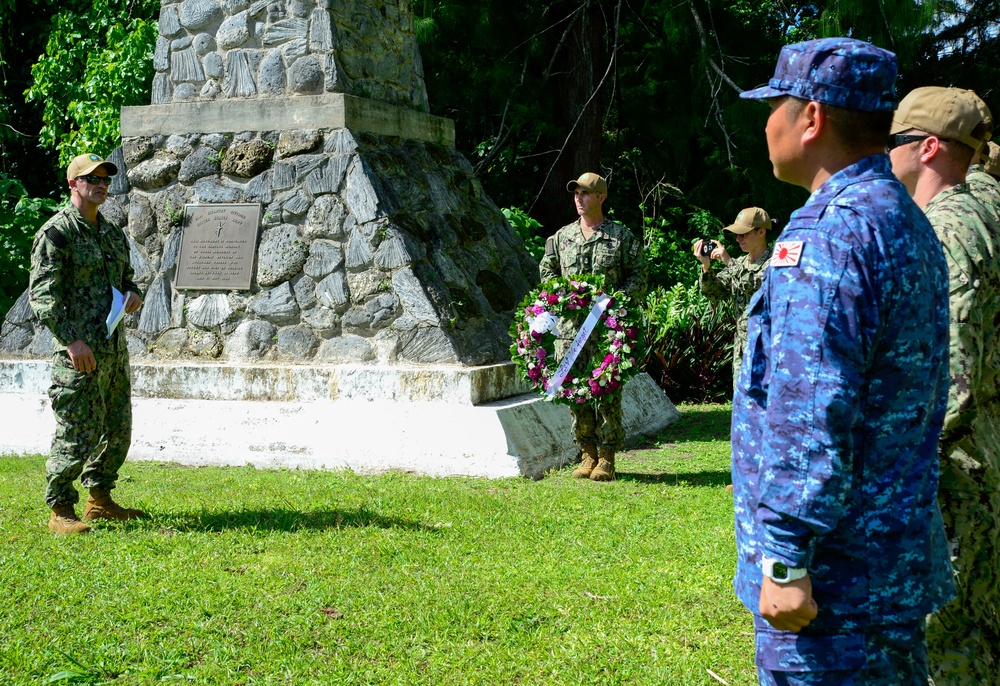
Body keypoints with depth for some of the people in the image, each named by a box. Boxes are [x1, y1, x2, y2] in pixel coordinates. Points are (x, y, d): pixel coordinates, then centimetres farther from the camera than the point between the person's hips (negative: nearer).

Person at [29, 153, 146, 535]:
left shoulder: (114, 234, 16)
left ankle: (100, 500, 26)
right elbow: (42, 294, -14)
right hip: (78, 351, -8)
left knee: (118, 430, 13)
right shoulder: (56, 233, -8)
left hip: (115, 348, 8)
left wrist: (134, 295, 2)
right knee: (77, 433, -7)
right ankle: (61, 511, 3)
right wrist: (71, 340, -22)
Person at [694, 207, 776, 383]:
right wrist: (706, 265, -8)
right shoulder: (740, 264, 12)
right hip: (742, 346, 8)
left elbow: (758, 285, -26)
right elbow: (714, 292, 9)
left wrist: (729, 261, -22)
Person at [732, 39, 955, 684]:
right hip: (900, 557, 10)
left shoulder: (827, 236, -20)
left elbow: (812, 419, -25)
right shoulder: (911, 224, 13)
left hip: (835, 570, -10)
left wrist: (786, 560, -22)